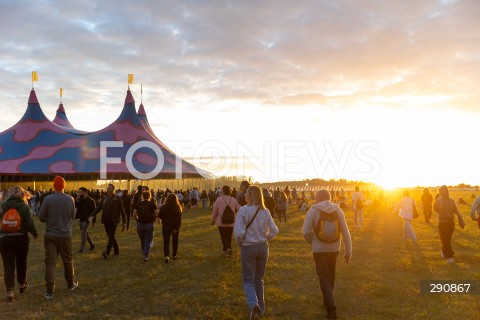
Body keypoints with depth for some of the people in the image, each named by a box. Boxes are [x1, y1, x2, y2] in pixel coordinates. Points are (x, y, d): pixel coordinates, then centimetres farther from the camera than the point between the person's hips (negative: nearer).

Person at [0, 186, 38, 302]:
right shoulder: (24, 206, -8)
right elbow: (29, 223, -12)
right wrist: (35, 233, 2)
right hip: (20, 237, -1)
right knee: (21, 262, 18)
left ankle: (10, 291, -7)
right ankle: (22, 284, 35)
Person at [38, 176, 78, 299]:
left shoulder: (47, 199, -13)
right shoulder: (70, 199, -8)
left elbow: (41, 217, -6)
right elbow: (72, 216, 1)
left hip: (50, 235, -1)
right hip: (65, 235, 1)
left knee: (50, 262, 2)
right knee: (68, 260, 16)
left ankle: (50, 291, 0)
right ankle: (71, 283, 32)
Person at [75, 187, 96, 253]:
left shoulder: (91, 201, -13)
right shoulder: (80, 200, 7)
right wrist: (77, 199, -14)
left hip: (87, 219, -7)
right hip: (81, 219, 7)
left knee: (83, 233, -9)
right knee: (86, 233, 16)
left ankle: (82, 248, -3)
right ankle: (92, 245, 31)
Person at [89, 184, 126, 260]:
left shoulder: (117, 199, -6)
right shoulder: (104, 198, 11)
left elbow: (122, 210, -4)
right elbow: (98, 208, 7)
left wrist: (123, 221, -5)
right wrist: (92, 215, -7)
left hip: (113, 221, -6)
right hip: (106, 221, 6)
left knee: (111, 236, -8)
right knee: (111, 236, 14)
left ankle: (107, 253, -15)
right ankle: (116, 250, 27)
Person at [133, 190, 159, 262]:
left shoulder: (138, 204, 4)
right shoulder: (152, 204, -4)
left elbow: (134, 215, 0)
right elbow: (157, 214, -11)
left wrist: (138, 220, 15)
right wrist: (153, 219, 7)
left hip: (140, 224, 3)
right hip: (149, 224, -3)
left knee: (142, 241, 19)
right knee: (148, 241, 5)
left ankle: (145, 254, 31)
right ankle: (145, 256, -3)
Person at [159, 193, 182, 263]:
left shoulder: (163, 207, -10)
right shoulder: (178, 208, -10)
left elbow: (160, 217, 1)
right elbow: (179, 219, -15)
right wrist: (176, 228, -15)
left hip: (166, 227, -1)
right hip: (175, 227, 1)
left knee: (166, 242, 2)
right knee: (175, 241, 18)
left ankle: (167, 256, -16)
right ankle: (174, 255, 29)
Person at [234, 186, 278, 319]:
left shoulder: (243, 210, -17)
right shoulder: (265, 211, -3)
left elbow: (238, 232, -21)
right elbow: (274, 231, 0)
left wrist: (240, 243, -2)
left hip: (248, 248, -4)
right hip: (263, 247, 4)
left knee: (248, 279, 8)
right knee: (259, 279, 18)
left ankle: (253, 304, -14)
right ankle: (260, 308, 25)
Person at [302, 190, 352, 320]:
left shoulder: (313, 210, -10)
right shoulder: (337, 210, -2)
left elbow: (306, 232, -12)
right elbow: (345, 232, -4)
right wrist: (348, 252, 3)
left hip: (319, 249, -3)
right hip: (334, 248, 4)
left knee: (324, 278, 4)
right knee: (330, 276, 22)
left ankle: (331, 309, -7)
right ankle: (327, 301, 39)